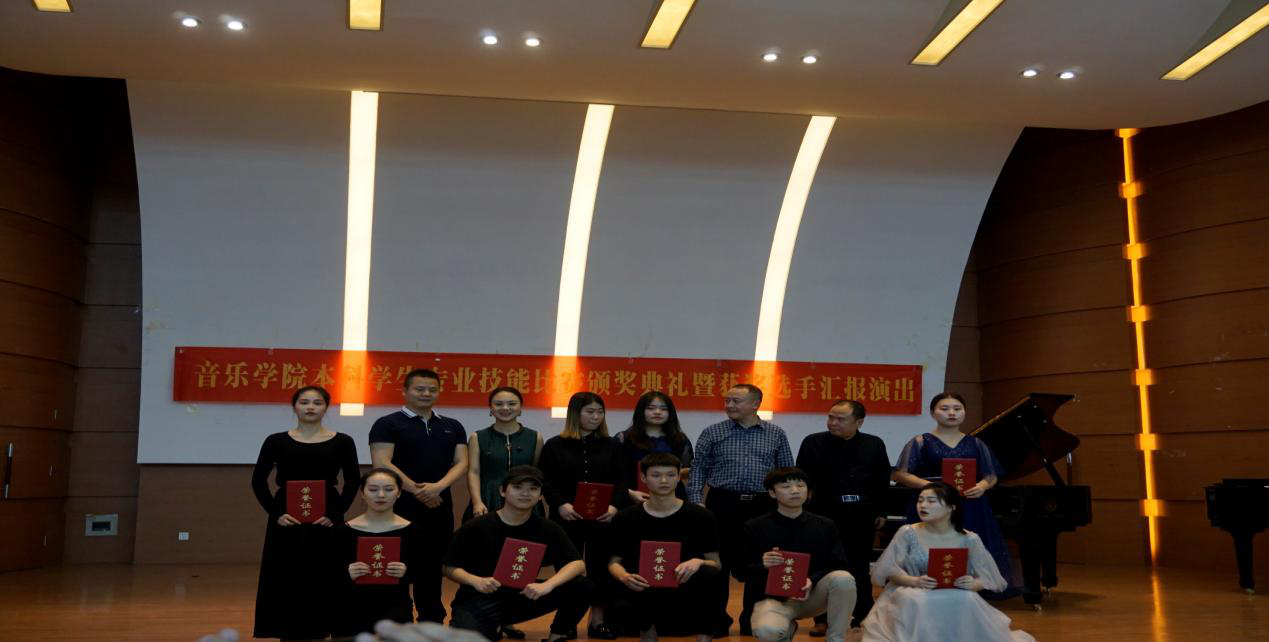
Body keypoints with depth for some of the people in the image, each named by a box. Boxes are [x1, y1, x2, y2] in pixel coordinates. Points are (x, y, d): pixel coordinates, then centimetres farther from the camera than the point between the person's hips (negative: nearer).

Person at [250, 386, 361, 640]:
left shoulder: (342, 442, 1)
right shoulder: (276, 441, 3)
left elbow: (352, 482, 1)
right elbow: (258, 480, 2)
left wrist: (335, 514, -10)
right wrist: (276, 513, -8)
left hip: (325, 520, 0)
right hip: (286, 520, 1)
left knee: (322, 581, 2)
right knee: (285, 581, 3)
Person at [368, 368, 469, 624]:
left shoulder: (453, 427, 13)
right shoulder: (387, 424, -2)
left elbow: (461, 463, 4)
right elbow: (382, 464, -12)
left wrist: (438, 486, -15)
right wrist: (417, 491, -16)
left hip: (440, 508, 5)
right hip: (400, 507, -4)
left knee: (433, 567, 11)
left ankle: (432, 621, 20)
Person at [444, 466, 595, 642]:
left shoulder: (548, 529, -3)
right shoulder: (475, 528, -10)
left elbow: (578, 564, -9)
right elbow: (450, 568, -4)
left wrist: (547, 585, -27)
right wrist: (476, 581, -25)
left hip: (522, 597, 2)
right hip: (478, 602, -2)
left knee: (583, 586, -15)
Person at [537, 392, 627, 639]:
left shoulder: (610, 445, 8)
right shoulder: (554, 445, 2)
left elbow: (621, 481, 5)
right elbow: (546, 482, -2)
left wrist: (614, 506, -13)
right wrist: (560, 504, -18)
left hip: (602, 518, 2)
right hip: (567, 518, -2)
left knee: (600, 567, 4)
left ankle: (597, 621, 15)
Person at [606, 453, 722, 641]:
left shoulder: (701, 517, -2)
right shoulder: (625, 518, 1)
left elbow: (716, 564, 0)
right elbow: (614, 562, 7)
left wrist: (698, 562, -25)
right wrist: (624, 577, -18)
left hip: (687, 593, 0)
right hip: (644, 591, 0)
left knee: (709, 574, -32)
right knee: (621, 608, -34)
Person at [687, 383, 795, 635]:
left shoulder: (776, 434, 6)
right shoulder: (712, 433, 3)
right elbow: (698, 471, 3)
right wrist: (697, 503, -6)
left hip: (763, 506, 1)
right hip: (723, 504, -1)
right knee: (719, 562, 2)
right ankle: (717, 619, 14)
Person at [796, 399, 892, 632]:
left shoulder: (874, 444, 4)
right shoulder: (813, 443, -3)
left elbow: (882, 480, 9)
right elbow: (802, 479, -3)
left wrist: (880, 511, 7)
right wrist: (804, 510, -8)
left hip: (862, 514, 2)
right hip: (825, 512, -2)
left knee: (860, 565, 12)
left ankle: (862, 615, 25)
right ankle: (822, 619, 10)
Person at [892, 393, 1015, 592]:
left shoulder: (976, 444, 12)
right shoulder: (921, 442, 3)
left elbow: (991, 476, 13)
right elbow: (900, 474, -3)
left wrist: (983, 486, -10)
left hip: (971, 512, 3)